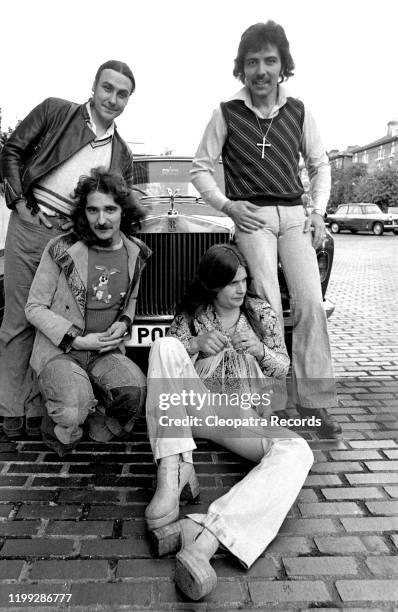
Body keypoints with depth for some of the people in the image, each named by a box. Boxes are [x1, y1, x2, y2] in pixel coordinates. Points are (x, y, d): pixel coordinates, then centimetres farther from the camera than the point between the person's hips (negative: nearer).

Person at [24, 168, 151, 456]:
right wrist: (78, 340, -14)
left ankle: (100, 426, 8)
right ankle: (58, 429, 8)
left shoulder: (134, 253, 3)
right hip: (59, 349, -3)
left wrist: (124, 323, -2)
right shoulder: (62, 249, -11)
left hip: (107, 350, 4)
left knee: (136, 389, -27)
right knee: (74, 409, -31)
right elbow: (34, 308, -5)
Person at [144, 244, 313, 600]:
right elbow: (166, 358, 4)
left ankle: (205, 537, -50)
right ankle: (175, 472, -35)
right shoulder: (191, 316, 8)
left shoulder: (262, 313, 10)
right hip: (198, 408, 0)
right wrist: (195, 345, -15)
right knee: (164, 345, -26)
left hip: (245, 416, 1)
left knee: (297, 451, -32)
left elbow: (282, 370, 11)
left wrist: (260, 350, -11)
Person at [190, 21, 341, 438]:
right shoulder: (227, 114, 3)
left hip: (294, 215, 3)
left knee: (311, 302, -9)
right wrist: (227, 205, -6)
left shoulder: (299, 112, 10)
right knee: (268, 307, -14)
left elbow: (320, 165, 18)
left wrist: (318, 212, 5)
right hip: (251, 216, -2)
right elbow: (200, 168, 8)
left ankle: (313, 400, 3)